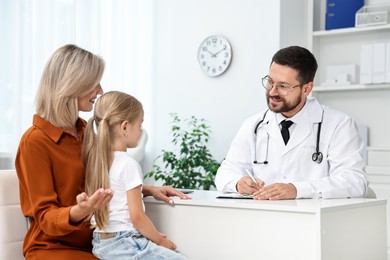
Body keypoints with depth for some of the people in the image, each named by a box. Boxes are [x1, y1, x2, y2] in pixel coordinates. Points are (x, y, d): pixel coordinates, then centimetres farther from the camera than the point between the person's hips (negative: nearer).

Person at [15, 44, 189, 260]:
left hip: (93, 242, 7)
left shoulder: (86, 130, 8)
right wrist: (78, 212, -33)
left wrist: (148, 190, 6)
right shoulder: (35, 141, -13)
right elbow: (45, 215, -13)